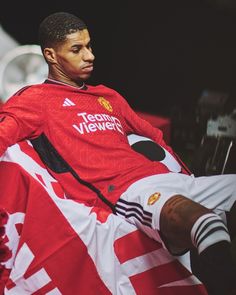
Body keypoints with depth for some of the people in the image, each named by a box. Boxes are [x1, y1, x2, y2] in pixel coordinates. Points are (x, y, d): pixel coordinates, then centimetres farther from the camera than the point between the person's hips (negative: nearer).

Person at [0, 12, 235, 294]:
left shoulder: (108, 96, 30)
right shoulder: (35, 98, 9)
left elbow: (154, 136, 35)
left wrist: (189, 179, 22)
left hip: (165, 178, 8)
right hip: (123, 192, -8)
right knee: (189, 213, -37)